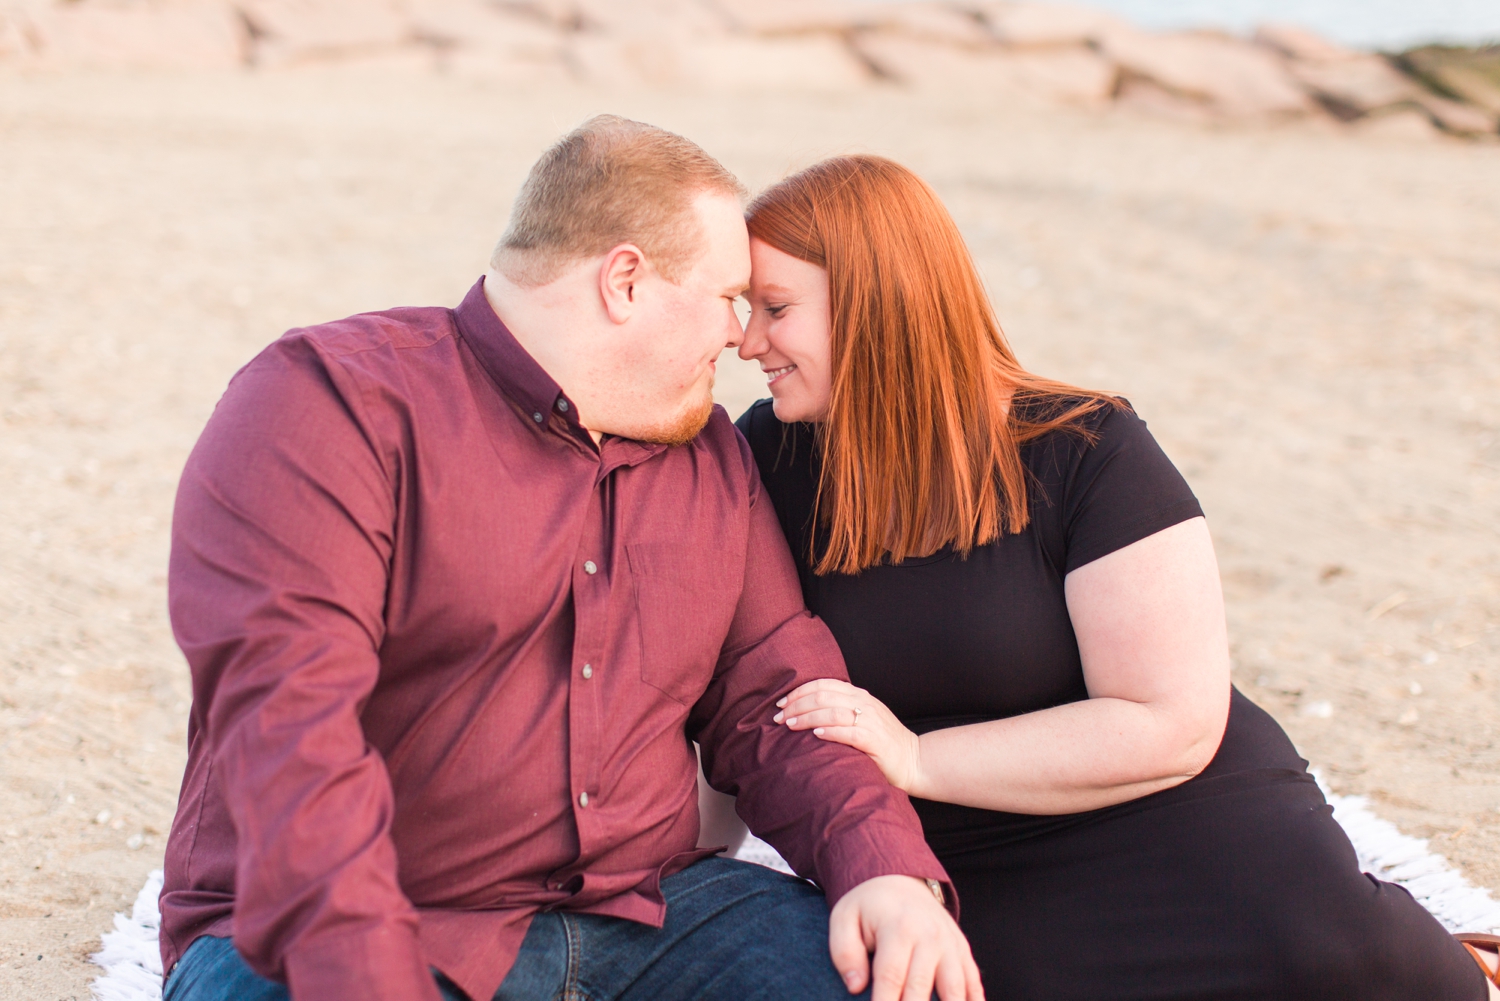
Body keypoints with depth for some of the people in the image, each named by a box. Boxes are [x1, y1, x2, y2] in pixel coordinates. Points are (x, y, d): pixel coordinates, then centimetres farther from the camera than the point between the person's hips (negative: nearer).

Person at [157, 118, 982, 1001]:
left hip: (646, 919, 5)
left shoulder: (714, 459, 15)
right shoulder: (333, 400, -8)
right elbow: (284, 715, -20)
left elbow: (773, 702, 13)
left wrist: (889, 869, -7)